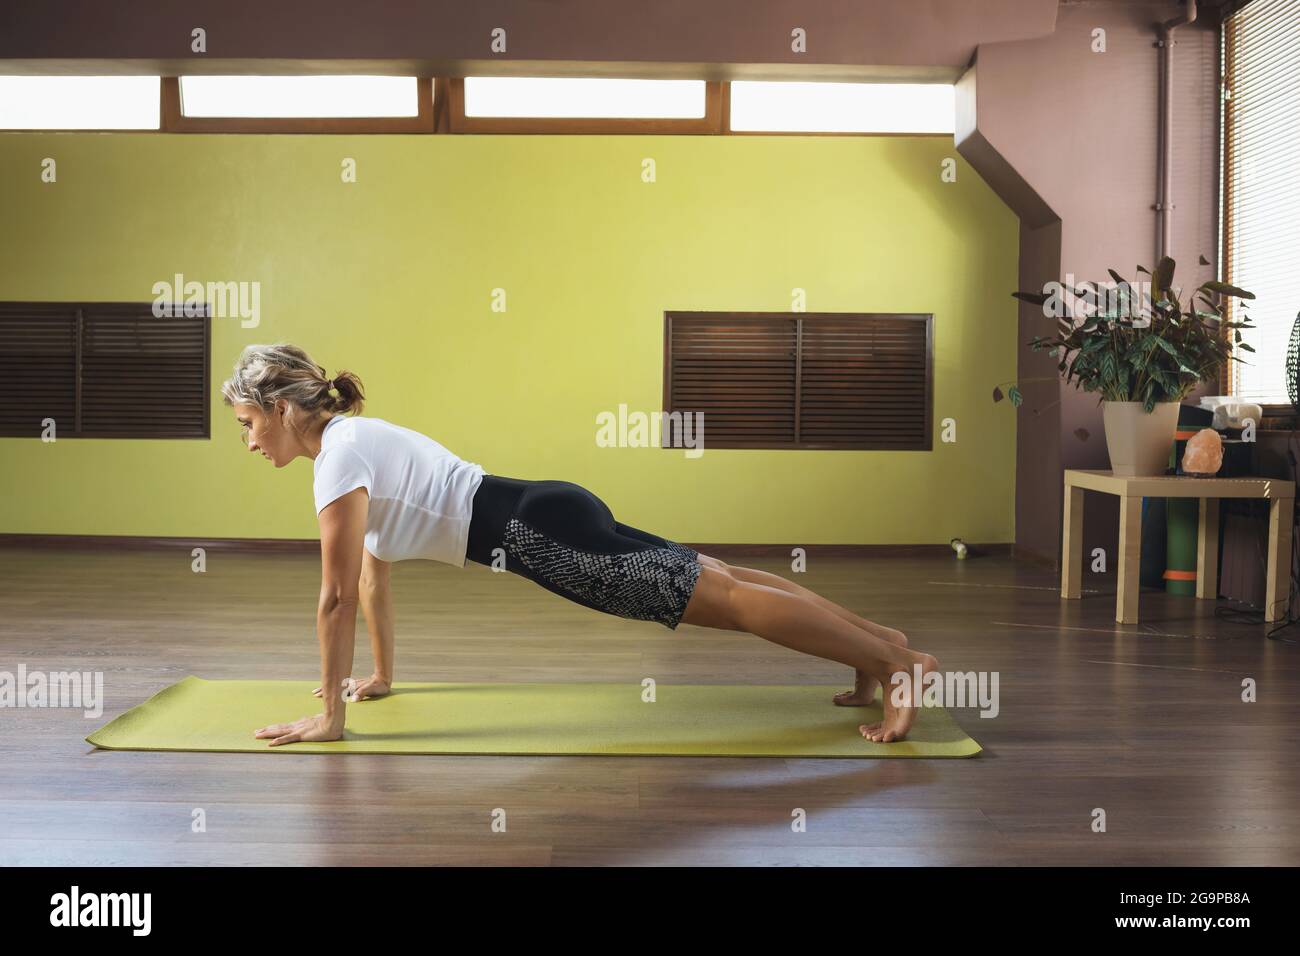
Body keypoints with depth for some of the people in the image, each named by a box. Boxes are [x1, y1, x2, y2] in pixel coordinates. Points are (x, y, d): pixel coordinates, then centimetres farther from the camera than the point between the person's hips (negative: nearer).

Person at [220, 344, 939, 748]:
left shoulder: (339, 456, -12)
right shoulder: (351, 437, 17)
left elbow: (337, 595, -14)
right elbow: (374, 574, 24)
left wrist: (330, 717, -8)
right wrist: (379, 675, 29)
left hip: (539, 535, -9)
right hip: (544, 521, 9)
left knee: (720, 596, -9)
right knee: (713, 578, 12)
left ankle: (896, 660, -5)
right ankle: (876, 639, 21)